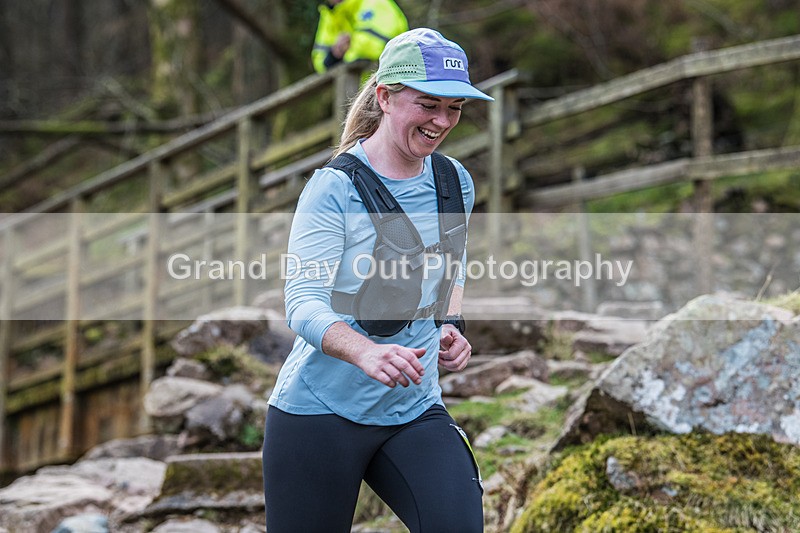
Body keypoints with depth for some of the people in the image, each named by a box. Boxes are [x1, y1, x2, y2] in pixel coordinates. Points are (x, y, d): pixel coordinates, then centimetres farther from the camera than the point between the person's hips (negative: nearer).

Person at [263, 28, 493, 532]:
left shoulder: (455, 183, 6)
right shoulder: (335, 187, -12)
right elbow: (304, 304, -21)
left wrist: (451, 326, 5)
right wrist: (367, 353, -39)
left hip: (415, 410, 4)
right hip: (320, 410, -4)